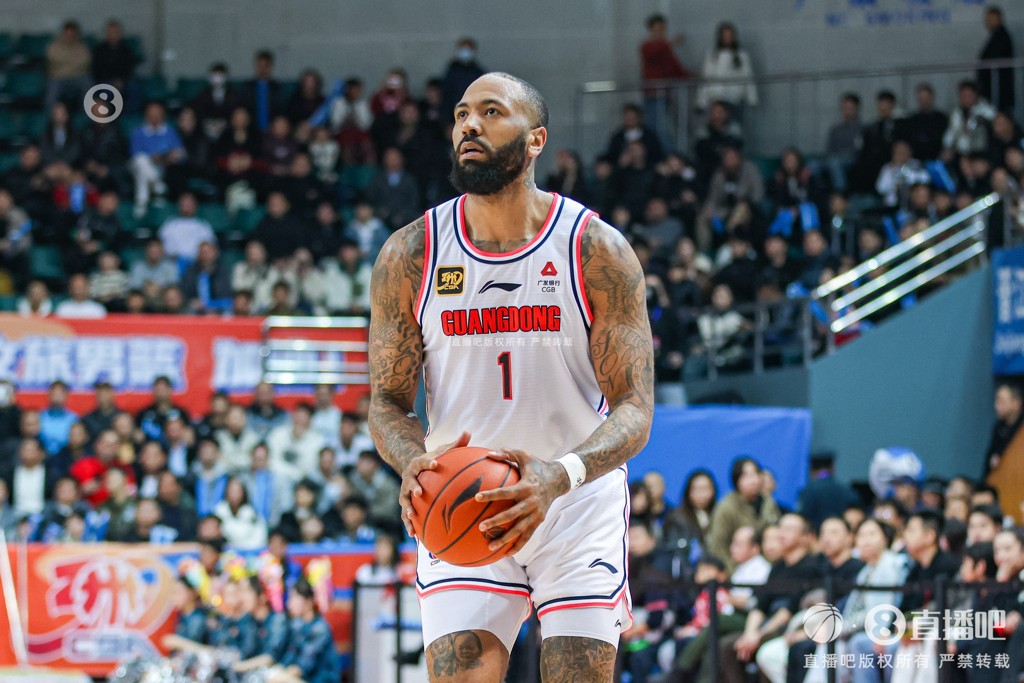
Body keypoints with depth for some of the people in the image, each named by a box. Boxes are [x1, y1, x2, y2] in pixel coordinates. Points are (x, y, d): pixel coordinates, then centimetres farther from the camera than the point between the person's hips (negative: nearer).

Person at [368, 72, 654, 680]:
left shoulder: (598, 251, -9)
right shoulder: (410, 255, -3)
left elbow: (635, 410, -13)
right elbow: (388, 404, 2)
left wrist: (559, 477, -33)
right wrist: (413, 463, -23)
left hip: (578, 509, -1)